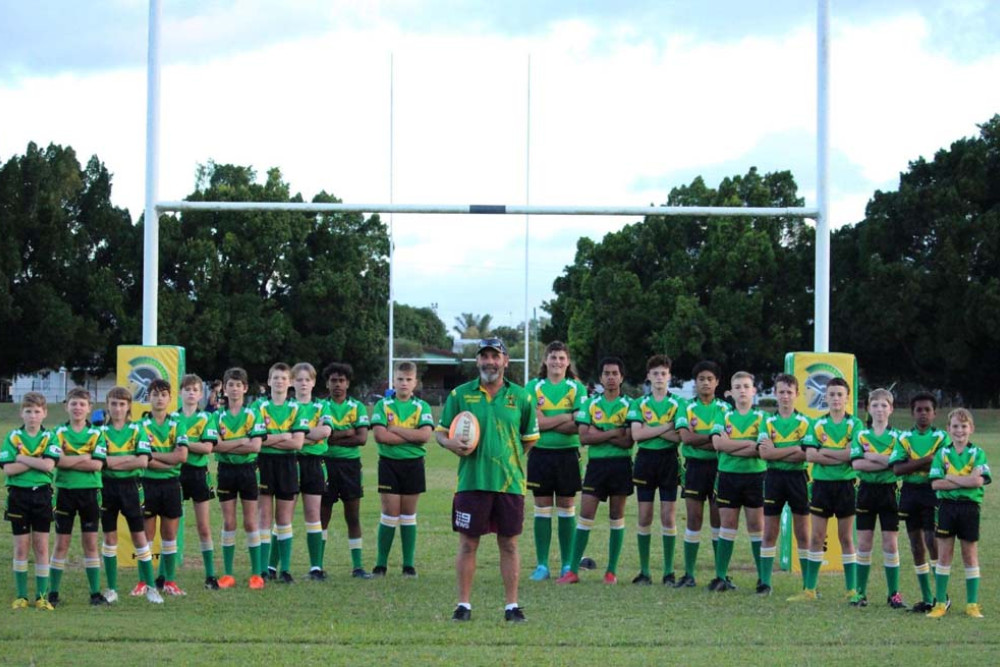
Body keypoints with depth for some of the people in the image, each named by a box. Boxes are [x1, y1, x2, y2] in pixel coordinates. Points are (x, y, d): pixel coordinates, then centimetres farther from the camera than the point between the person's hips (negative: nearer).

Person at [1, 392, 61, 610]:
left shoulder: (50, 438, 1)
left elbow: (49, 465, -15)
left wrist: (23, 458, -12)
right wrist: (37, 460, -12)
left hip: (42, 494, 0)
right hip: (18, 494, 0)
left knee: (42, 546, 3)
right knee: (21, 546, 4)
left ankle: (42, 595, 8)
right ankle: (21, 595, 12)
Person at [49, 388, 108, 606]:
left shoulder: (96, 434, 3)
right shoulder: (59, 433, 2)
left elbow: (97, 464, -10)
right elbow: (58, 461, -12)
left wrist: (70, 461, -14)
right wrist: (84, 458, -13)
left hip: (89, 492, 0)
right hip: (65, 491, 0)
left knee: (91, 543, 4)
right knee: (61, 543, 3)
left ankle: (95, 592, 9)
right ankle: (53, 592, 10)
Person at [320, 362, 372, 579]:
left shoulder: (357, 407, 5)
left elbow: (362, 438, -7)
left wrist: (334, 437, -10)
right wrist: (347, 433, -10)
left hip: (350, 464, 1)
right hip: (326, 463, -1)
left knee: (353, 516, 3)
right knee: (322, 516, 5)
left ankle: (357, 566, 7)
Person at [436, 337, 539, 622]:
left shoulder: (521, 397, 7)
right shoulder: (460, 394, 5)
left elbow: (530, 438, 14)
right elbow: (441, 432, 8)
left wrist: (510, 459, 4)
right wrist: (450, 443, -13)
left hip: (510, 482, 1)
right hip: (471, 481, 0)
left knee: (509, 545, 4)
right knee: (467, 544, 2)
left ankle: (511, 605, 11)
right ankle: (464, 604, 9)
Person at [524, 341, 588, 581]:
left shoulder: (576, 388, 2)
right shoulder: (533, 387, 3)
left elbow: (580, 426, -9)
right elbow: (534, 422, -9)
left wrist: (547, 422, -13)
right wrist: (566, 417, -10)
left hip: (568, 454, 0)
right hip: (540, 454, 0)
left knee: (566, 511, 5)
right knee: (542, 510, 4)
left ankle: (567, 565, 12)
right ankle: (542, 565, 8)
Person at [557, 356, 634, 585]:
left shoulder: (629, 406, 1)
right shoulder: (590, 405, 7)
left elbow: (628, 441, -9)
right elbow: (584, 437, -4)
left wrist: (599, 434, -11)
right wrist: (614, 432, -11)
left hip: (620, 464, -1)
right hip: (596, 463, 1)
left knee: (617, 517, 5)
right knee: (585, 516, -3)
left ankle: (612, 570, 10)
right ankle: (573, 570, -1)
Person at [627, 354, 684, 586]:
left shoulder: (678, 404, 4)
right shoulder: (638, 404, 7)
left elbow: (680, 436, -9)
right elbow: (636, 434, -8)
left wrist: (650, 429, -13)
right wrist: (666, 427, -12)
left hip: (669, 461, -1)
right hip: (646, 460, 1)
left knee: (669, 518, -1)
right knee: (644, 518, 3)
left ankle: (669, 571, 5)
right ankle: (644, 571, 9)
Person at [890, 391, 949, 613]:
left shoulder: (941, 438, 1)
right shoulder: (904, 438, 7)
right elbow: (897, 468, -7)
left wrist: (913, 464, -15)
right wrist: (926, 460, -15)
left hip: (932, 491, -4)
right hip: (910, 492, 4)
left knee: (931, 541, -14)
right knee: (916, 545, 7)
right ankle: (927, 598, 15)